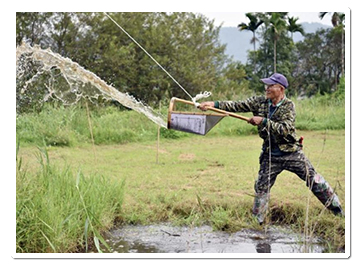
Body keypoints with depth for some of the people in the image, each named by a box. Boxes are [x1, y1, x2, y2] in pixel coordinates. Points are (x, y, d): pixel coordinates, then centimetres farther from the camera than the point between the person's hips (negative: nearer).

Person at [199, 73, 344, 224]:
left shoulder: (288, 106, -12)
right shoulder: (259, 102, -2)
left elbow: (285, 129, -24)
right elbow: (237, 106, -9)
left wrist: (263, 121, -30)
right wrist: (215, 104, -20)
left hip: (292, 153, -3)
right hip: (270, 156, 3)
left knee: (315, 182, 3)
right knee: (261, 188, 3)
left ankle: (338, 211, 17)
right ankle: (257, 221, 16)